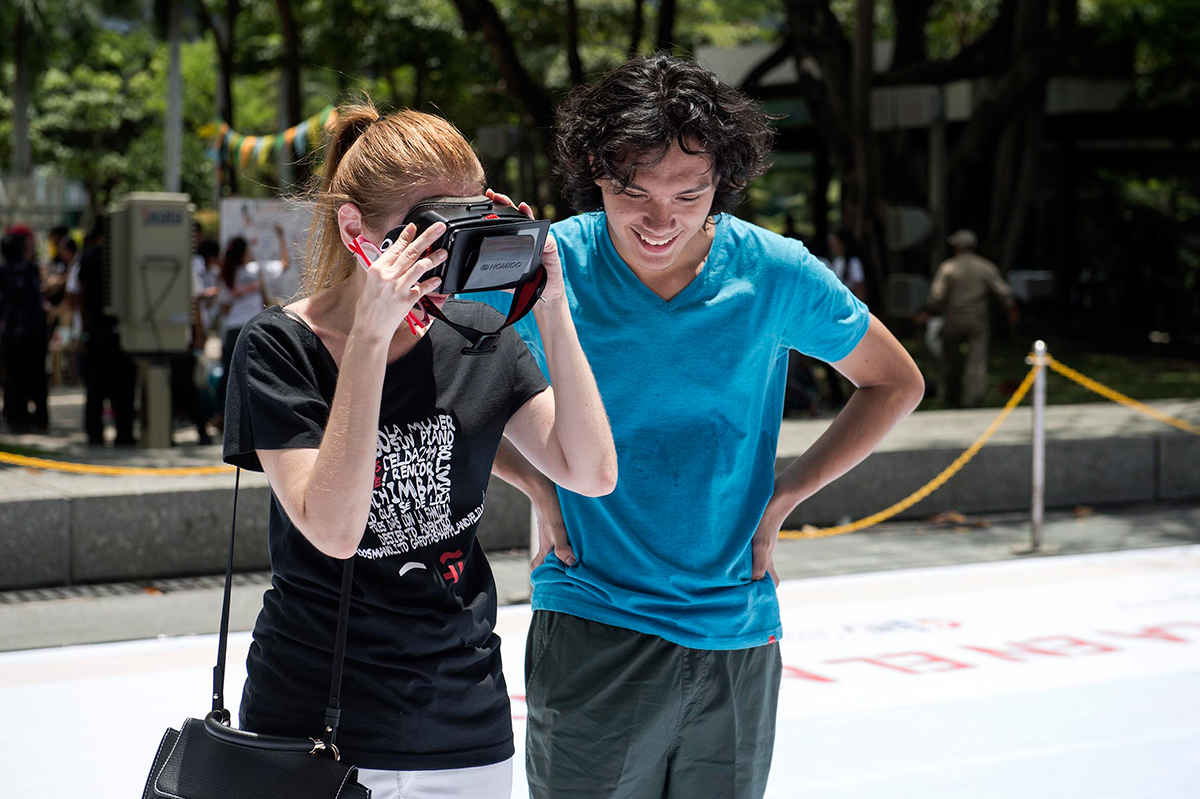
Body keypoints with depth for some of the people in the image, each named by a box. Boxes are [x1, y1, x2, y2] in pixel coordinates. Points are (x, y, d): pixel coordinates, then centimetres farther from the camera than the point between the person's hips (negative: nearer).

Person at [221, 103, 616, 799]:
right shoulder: (279, 347, -11)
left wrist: (552, 310, -13)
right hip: (313, 719, -3)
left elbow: (593, 473, -6)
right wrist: (371, 334, -27)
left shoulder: (478, 336, 0)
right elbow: (332, 528, -23)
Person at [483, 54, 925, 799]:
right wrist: (536, 485, -4)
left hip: (739, 636, 2)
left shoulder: (776, 274, -5)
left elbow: (896, 383, 11)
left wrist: (784, 496, 2)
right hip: (592, 631, -2)